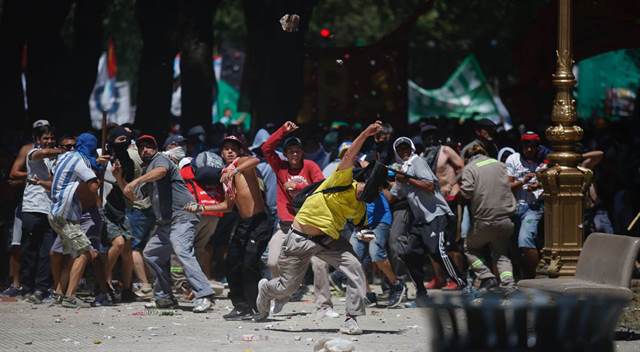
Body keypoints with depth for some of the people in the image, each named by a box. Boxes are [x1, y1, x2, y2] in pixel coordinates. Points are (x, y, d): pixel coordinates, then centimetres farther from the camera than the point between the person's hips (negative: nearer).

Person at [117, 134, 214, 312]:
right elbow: (133, 196, 30)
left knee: (182, 251, -27)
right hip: (165, 223, 11)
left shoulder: (160, 159, -2)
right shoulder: (146, 172, 26)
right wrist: (119, 178, 17)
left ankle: (203, 296, -36)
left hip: (182, 216, -11)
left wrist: (136, 181, -39)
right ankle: (164, 297, 22)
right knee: (151, 253, 16)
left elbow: (161, 171, -28)